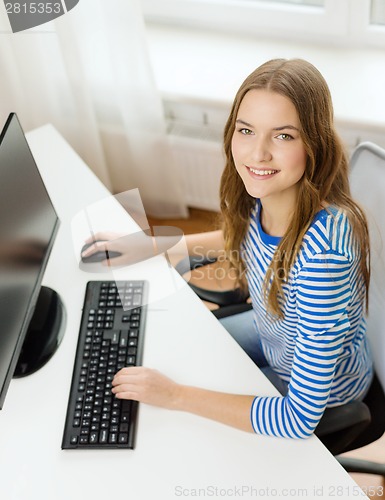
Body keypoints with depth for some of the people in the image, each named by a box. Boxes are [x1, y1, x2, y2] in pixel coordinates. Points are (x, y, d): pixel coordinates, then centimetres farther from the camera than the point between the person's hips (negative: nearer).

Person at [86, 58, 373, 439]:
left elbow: (299, 419, -36)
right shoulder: (260, 196, -21)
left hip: (325, 388, -6)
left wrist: (175, 395, -30)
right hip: (271, 333, 6)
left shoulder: (324, 247, -42)